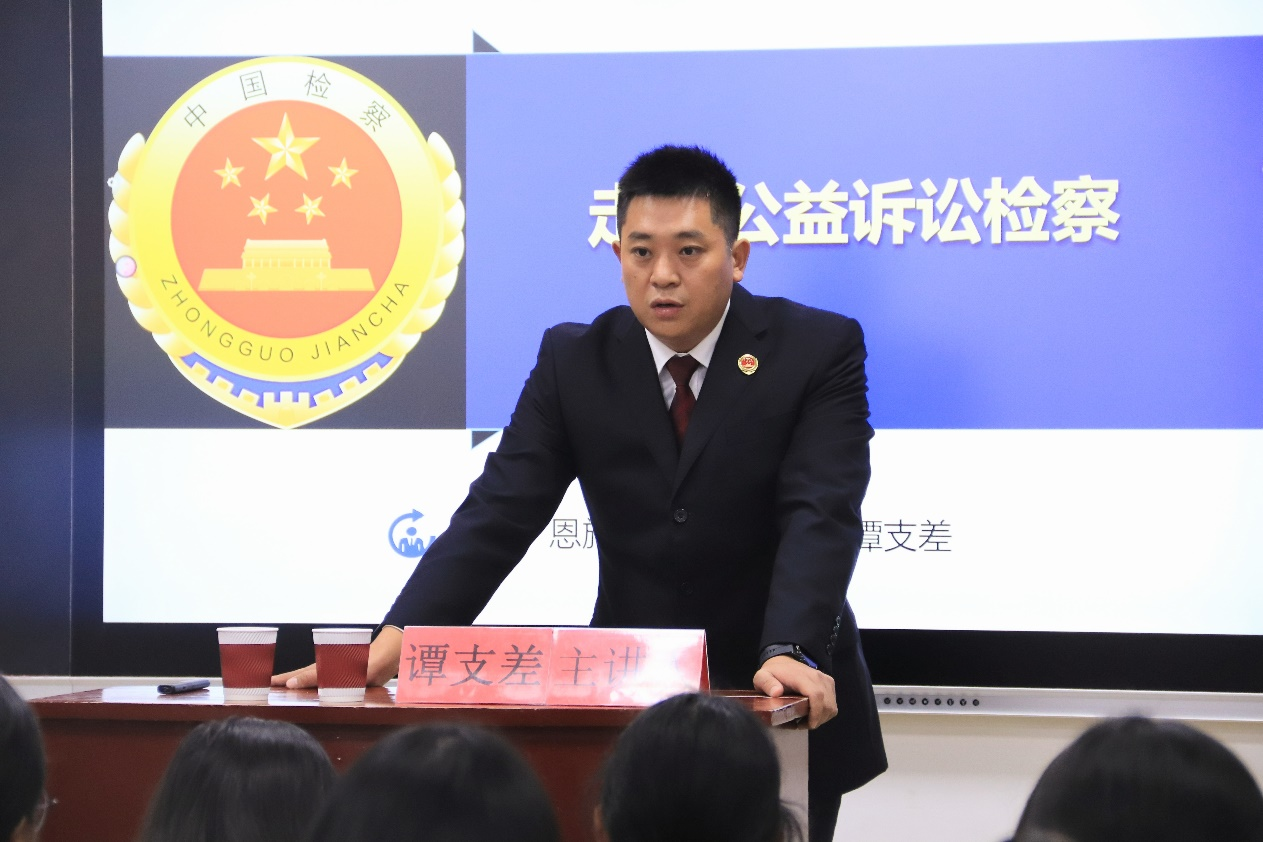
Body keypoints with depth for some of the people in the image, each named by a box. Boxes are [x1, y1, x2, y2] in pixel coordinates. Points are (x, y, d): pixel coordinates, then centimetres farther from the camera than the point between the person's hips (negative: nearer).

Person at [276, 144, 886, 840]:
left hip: (782, 707, -2)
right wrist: (393, 642, -21)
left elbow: (820, 517, -19)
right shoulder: (574, 362, 0)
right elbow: (499, 511, -7)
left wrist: (789, 653, -36)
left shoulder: (819, 350, -7)